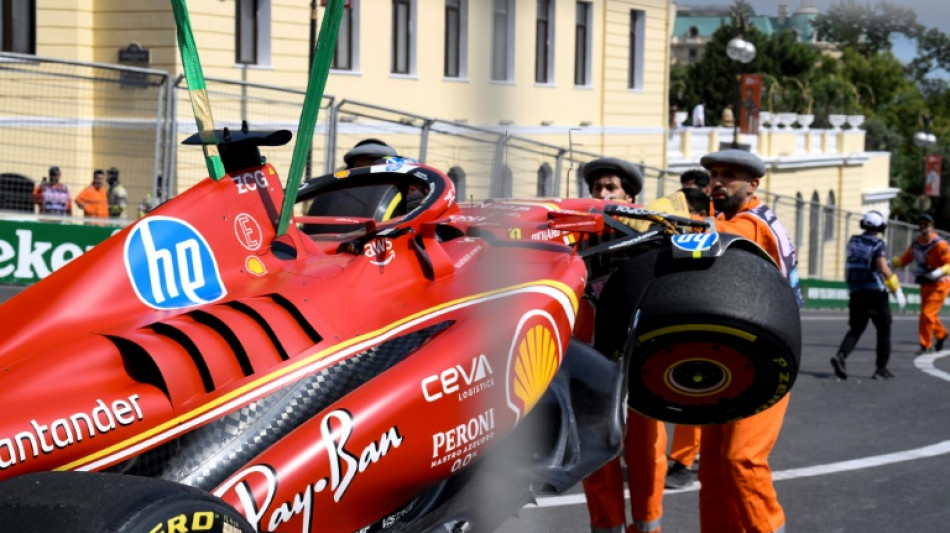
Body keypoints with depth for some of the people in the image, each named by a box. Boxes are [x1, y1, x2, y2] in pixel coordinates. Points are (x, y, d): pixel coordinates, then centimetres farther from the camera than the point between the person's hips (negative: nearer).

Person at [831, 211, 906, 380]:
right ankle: (881, 368, 8)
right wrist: (897, 291, -14)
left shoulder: (853, 242, 7)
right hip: (875, 293, -5)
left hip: (856, 293, 5)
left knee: (855, 329, 10)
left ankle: (840, 356, -15)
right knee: (884, 331, 9)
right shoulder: (877, 245, -11)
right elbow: (884, 270, -20)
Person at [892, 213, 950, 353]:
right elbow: (905, 259, 13)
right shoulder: (916, 244, 3)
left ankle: (925, 345, -1)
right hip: (925, 284, 7)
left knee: (927, 313, -13)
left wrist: (939, 272, -38)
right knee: (927, 314, 18)